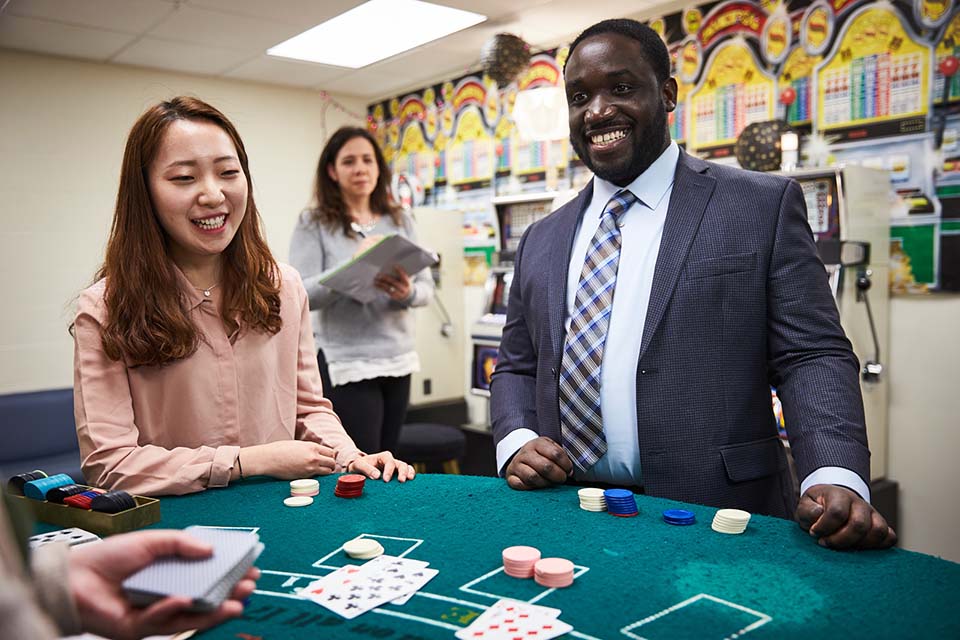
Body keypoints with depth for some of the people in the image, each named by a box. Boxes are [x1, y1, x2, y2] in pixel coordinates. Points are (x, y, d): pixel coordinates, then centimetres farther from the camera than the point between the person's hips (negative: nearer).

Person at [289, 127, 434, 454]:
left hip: (398, 359, 5)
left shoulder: (400, 221, 9)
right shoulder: (313, 223, -1)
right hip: (346, 363, -4)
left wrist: (408, 293, -18)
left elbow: (427, 287, 6)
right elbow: (301, 295, -12)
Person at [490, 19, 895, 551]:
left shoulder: (764, 207, 0)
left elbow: (811, 355, -5)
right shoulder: (541, 241, 12)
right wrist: (516, 441, -4)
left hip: (713, 523, -3)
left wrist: (835, 478, -20)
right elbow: (516, 367, 15)